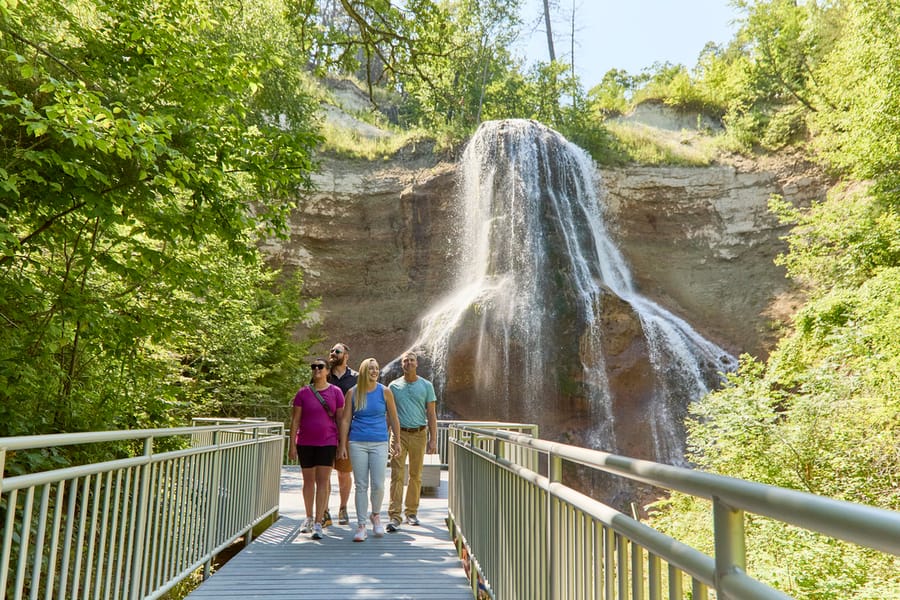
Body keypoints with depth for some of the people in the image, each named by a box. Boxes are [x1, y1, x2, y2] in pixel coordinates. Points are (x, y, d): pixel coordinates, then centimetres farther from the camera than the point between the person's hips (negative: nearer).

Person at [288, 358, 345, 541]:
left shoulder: (336, 392, 1)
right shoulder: (303, 392, 2)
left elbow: (340, 419, 4)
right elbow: (295, 420, 3)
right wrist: (292, 445, -1)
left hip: (327, 443, -1)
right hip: (305, 443, 1)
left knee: (323, 481, -4)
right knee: (308, 480, 12)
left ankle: (318, 523, -1)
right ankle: (309, 518, 30)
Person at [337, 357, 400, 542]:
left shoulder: (384, 392, 1)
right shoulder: (352, 393, 2)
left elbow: (393, 418, 8)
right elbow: (345, 420, 4)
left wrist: (396, 441, 10)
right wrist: (342, 445, 0)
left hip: (379, 443, 0)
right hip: (357, 443, 0)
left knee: (378, 485, -5)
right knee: (361, 485, 2)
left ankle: (376, 515, 23)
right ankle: (361, 526, 12)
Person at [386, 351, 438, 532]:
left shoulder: (426, 385, 6)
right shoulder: (393, 386, 6)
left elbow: (431, 414, 5)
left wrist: (433, 440, -1)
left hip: (419, 434, 1)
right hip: (399, 433, -1)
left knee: (416, 475, 8)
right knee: (397, 475, -8)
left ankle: (411, 512, 22)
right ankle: (395, 516, -7)